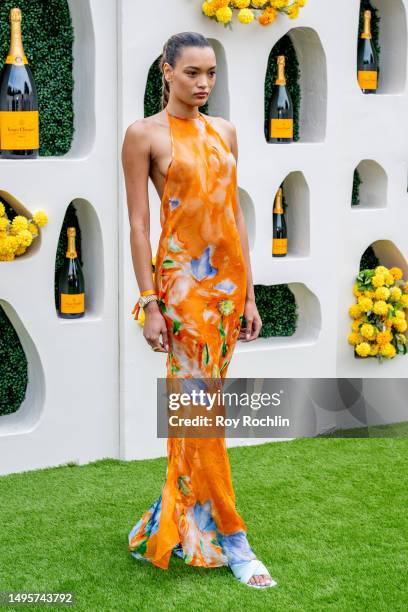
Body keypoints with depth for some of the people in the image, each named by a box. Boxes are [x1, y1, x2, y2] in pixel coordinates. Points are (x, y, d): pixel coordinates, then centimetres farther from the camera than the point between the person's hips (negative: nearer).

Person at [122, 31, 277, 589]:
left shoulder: (224, 132, 12)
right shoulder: (145, 134, -3)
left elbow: (236, 214, 12)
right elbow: (139, 224, -6)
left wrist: (249, 293, 9)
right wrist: (149, 303, -11)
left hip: (229, 277, 5)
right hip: (184, 280, -5)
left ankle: (182, 518, 25)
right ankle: (232, 539, 2)